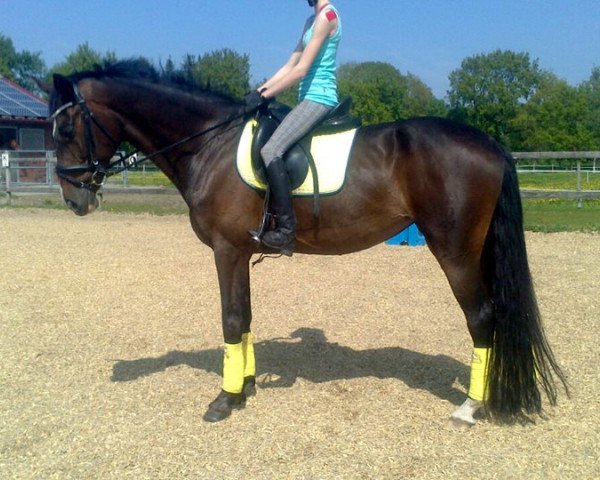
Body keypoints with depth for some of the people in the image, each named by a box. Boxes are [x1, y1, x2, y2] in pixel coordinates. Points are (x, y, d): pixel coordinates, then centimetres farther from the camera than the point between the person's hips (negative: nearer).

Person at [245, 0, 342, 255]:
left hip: (318, 98, -10)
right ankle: (273, 212, 14)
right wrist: (259, 91, 9)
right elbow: (289, 66, 19)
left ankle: (287, 229, -23)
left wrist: (264, 96, -13)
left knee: (271, 151, -24)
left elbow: (301, 70, -15)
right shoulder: (312, 20, 19)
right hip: (310, 100, 10)